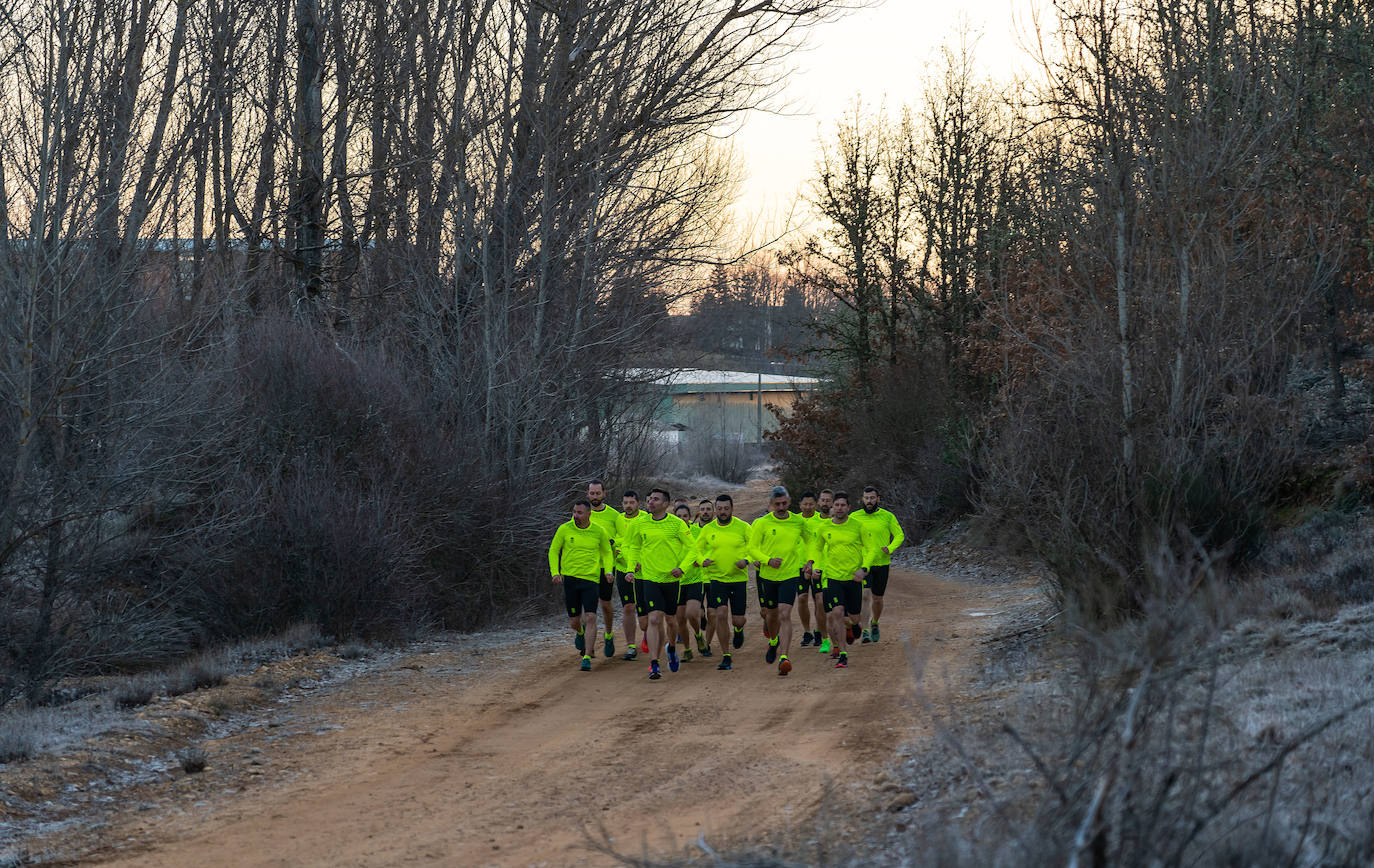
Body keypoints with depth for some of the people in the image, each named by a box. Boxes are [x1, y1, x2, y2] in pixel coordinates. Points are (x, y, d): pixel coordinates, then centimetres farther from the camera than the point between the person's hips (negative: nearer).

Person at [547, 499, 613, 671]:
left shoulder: (599, 532, 1)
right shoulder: (564, 529, -1)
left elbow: (606, 553, 15)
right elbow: (553, 551, 7)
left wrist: (608, 571, -1)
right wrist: (555, 572, -7)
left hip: (591, 579, -1)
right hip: (570, 579, 1)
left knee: (590, 618, -13)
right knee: (574, 621, 7)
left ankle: (587, 658, -9)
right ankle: (580, 632, 45)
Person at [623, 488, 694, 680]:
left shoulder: (677, 524, -5)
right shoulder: (640, 525, 2)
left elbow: (690, 547, -2)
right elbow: (633, 547, 16)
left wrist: (682, 567, -15)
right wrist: (632, 567, 3)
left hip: (672, 578, 0)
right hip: (650, 578, 0)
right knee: (654, 620, -12)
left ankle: (671, 648, 44)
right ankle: (654, 665, -12)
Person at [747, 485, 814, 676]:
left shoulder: (799, 522, 1)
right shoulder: (762, 524, -5)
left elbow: (809, 540, 20)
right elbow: (753, 548, -4)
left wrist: (809, 560, 6)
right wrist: (768, 560, -20)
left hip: (790, 575, -1)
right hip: (768, 575, 1)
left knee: (785, 615, -16)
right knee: (771, 614, 16)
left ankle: (784, 658, -21)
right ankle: (773, 641, 49)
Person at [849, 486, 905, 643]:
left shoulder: (887, 517, -2)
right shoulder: (854, 518, -1)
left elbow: (899, 535, 4)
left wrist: (890, 548, -14)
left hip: (882, 564, 1)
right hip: (862, 564, -1)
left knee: (877, 599, 12)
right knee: (865, 596, -16)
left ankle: (874, 623, 39)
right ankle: (865, 630, -18)